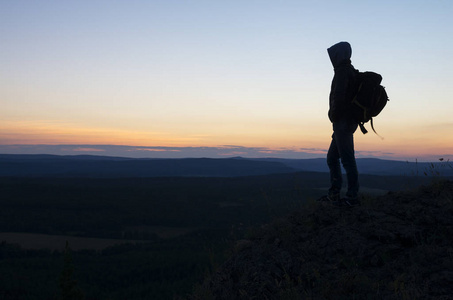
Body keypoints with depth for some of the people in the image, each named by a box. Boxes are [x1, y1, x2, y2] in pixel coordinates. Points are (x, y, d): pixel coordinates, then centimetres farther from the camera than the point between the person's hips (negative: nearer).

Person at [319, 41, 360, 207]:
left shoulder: (343, 71, -11)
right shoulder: (351, 71, 20)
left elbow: (339, 95, -23)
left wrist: (334, 115, -10)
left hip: (343, 122, -11)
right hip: (349, 122, 11)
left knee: (347, 159, -8)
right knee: (332, 157, 15)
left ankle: (352, 197, -4)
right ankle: (334, 193, 20)